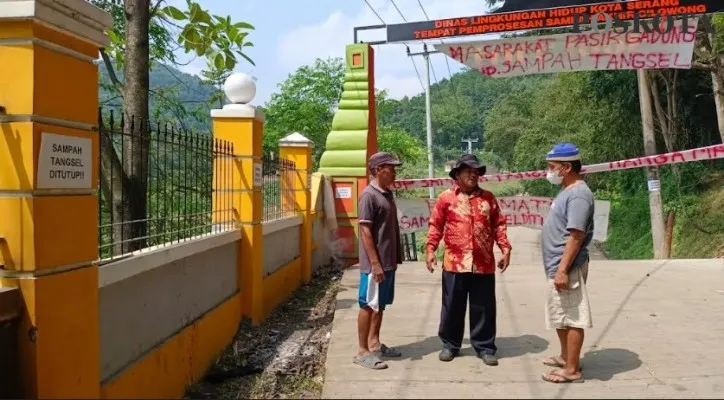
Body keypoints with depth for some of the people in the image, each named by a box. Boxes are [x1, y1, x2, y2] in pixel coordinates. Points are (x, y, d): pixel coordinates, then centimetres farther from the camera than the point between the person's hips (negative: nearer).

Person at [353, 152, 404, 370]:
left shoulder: (387, 194, 12)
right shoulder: (369, 195, -16)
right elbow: (365, 231, -19)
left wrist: (395, 258, 18)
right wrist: (375, 263, -21)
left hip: (388, 261, 9)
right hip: (375, 263, -9)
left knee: (380, 304, 16)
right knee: (368, 305, -1)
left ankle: (374, 343, 28)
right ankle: (363, 351, 8)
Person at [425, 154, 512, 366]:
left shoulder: (488, 198, 8)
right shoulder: (446, 198, 1)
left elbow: (499, 225, 9)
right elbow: (436, 226, 1)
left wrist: (505, 249, 1)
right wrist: (430, 249, -9)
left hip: (484, 265, 2)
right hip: (454, 264, -1)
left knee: (484, 308, 8)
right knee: (452, 307, 9)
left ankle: (485, 347, 21)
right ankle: (450, 345, 24)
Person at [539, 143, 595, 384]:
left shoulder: (578, 194, -19)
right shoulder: (567, 192, 13)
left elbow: (576, 236, -24)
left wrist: (563, 269, -25)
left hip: (566, 268, -10)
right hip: (557, 266, 10)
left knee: (572, 318, -2)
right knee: (561, 317, 20)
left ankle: (572, 370, 6)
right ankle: (565, 357, 33)